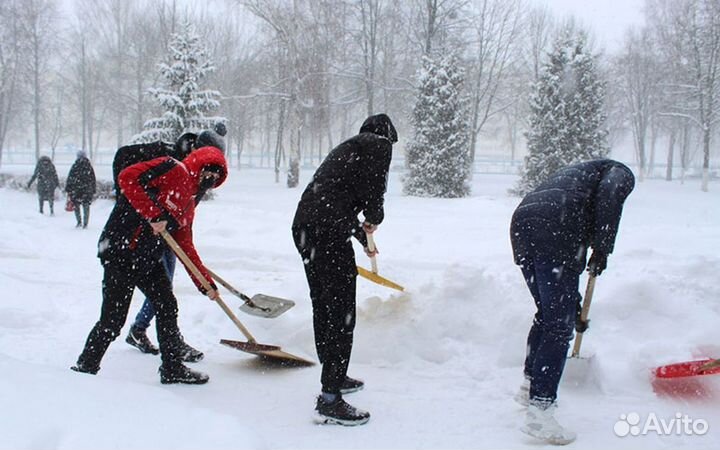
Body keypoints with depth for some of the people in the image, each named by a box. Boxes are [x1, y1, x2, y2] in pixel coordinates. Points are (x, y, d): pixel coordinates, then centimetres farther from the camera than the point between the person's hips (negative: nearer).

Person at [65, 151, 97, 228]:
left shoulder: (75, 166, -4)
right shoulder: (89, 166, 4)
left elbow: (70, 178, -4)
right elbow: (93, 179, 9)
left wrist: (68, 189, 2)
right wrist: (93, 191, 15)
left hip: (76, 189, -2)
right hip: (87, 189, 2)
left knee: (76, 205, 10)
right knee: (86, 207, 6)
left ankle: (79, 222, -1)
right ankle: (85, 224, 4)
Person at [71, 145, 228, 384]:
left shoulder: (188, 206, 18)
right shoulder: (173, 169, -7)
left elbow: (186, 248, 19)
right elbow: (127, 178, -20)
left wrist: (206, 284, 15)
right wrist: (154, 215, -23)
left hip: (148, 259, 9)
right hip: (120, 251, -9)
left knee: (167, 307, 11)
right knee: (113, 320, -5)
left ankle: (173, 369, 24)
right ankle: (84, 368, 15)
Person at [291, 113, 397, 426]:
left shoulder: (348, 148, 30)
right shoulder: (380, 144, 5)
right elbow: (372, 187, -10)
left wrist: (363, 238, 47)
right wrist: (375, 218, 11)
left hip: (304, 228, 9)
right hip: (328, 233, -9)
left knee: (323, 307, 20)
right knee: (341, 313, -6)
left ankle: (334, 377, 35)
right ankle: (330, 400, -5)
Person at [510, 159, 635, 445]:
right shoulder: (621, 173, 20)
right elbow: (610, 194, -10)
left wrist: (572, 306, 46)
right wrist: (603, 248, -6)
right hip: (554, 230, -8)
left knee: (546, 314, 25)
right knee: (560, 326, -1)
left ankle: (530, 386, 39)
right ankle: (539, 413, 0)